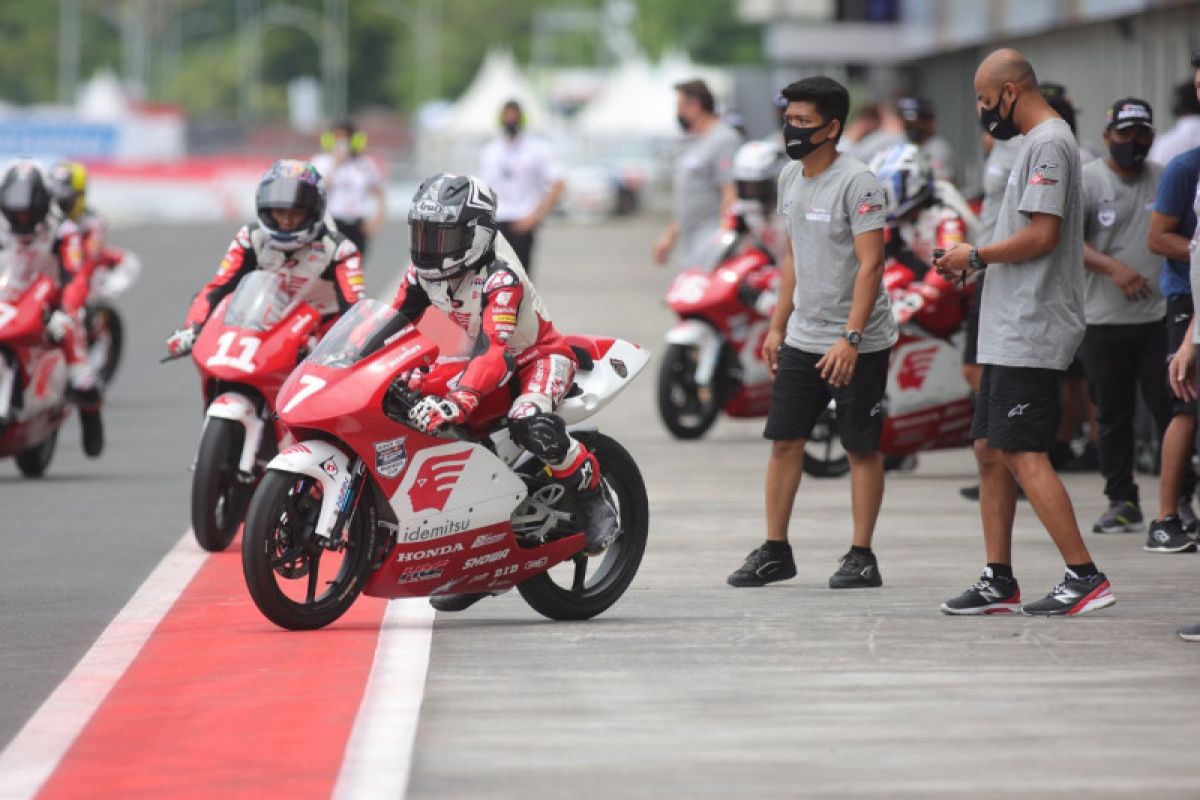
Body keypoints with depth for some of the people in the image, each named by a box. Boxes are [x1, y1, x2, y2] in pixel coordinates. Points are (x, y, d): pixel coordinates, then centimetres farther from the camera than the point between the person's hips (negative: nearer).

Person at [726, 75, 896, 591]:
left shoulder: (856, 183, -15)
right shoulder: (790, 178, 10)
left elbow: (870, 264, -19)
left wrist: (850, 339, -25)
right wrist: (778, 326, 18)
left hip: (858, 344, -7)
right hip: (803, 337, 7)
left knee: (861, 448, 1)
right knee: (783, 441, 6)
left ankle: (861, 556, 7)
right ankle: (775, 551, 13)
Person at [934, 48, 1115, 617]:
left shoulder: (1047, 144, -13)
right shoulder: (1038, 142, 19)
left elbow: (1041, 236, -20)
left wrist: (976, 256, -9)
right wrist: (977, 263, 14)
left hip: (1030, 332, -10)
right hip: (1009, 333, 10)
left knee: (1023, 454, -12)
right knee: (990, 451, 11)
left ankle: (1085, 577, -11)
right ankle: (999, 582, 15)